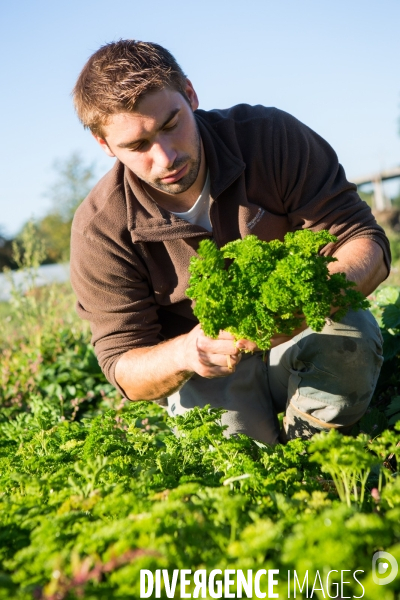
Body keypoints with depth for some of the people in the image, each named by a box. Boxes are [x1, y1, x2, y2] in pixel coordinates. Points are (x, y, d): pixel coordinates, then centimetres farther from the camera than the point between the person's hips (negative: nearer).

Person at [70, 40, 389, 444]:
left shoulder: (271, 137, -18)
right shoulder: (100, 229, -17)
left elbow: (366, 242, -18)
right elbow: (122, 364, -12)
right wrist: (183, 354, -37)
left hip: (303, 336, 1)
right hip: (210, 369, 0)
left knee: (352, 333, -32)